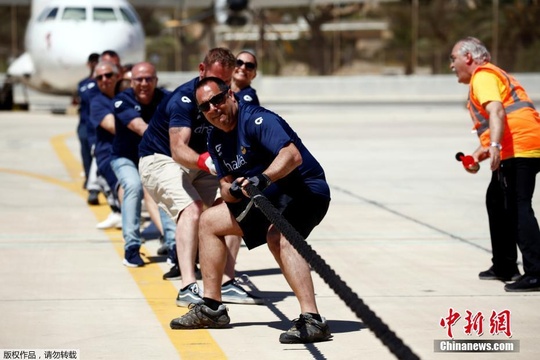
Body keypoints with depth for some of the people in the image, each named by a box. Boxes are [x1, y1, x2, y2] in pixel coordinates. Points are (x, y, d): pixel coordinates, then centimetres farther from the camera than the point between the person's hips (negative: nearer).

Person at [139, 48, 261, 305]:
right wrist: (203, 161, -61)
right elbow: (178, 149, -41)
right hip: (160, 160, -7)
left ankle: (226, 284, -5)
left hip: (200, 163, 7)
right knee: (192, 207, -30)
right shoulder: (184, 98, -27)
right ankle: (187, 288, -38)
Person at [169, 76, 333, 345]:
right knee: (209, 221, 14)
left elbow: (292, 155, -36)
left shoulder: (256, 120, -20)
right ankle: (212, 308, 19)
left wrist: (263, 178, -53)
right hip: (267, 199, 10)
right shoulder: (216, 139, 7)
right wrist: (232, 189, -19)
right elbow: (226, 184, 6)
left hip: (306, 189, -10)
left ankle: (312, 320, -49)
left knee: (277, 237, -38)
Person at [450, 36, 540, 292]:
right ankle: (504, 266, 30)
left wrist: (495, 146, -33)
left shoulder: (482, 76, -4)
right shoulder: (492, 75, 29)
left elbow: (496, 111, -21)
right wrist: (482, 152, 24)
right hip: (517, 150, 11)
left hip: (519, 147, -11)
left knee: (518, 208, -16)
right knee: (496, 201, 23)